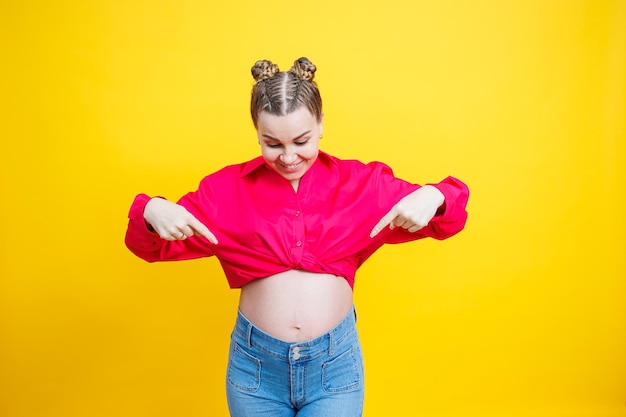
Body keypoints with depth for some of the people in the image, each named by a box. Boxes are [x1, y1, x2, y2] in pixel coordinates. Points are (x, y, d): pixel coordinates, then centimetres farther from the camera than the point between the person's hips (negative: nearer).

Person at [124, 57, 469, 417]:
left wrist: (433, 196, -22)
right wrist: (152, 211, -21)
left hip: (335, 361, 0)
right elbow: (153, 247, 2)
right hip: (254, 362, 1)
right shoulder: (228, 189, -3)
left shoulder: (360, 182, -4)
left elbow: (446, 220, 1)